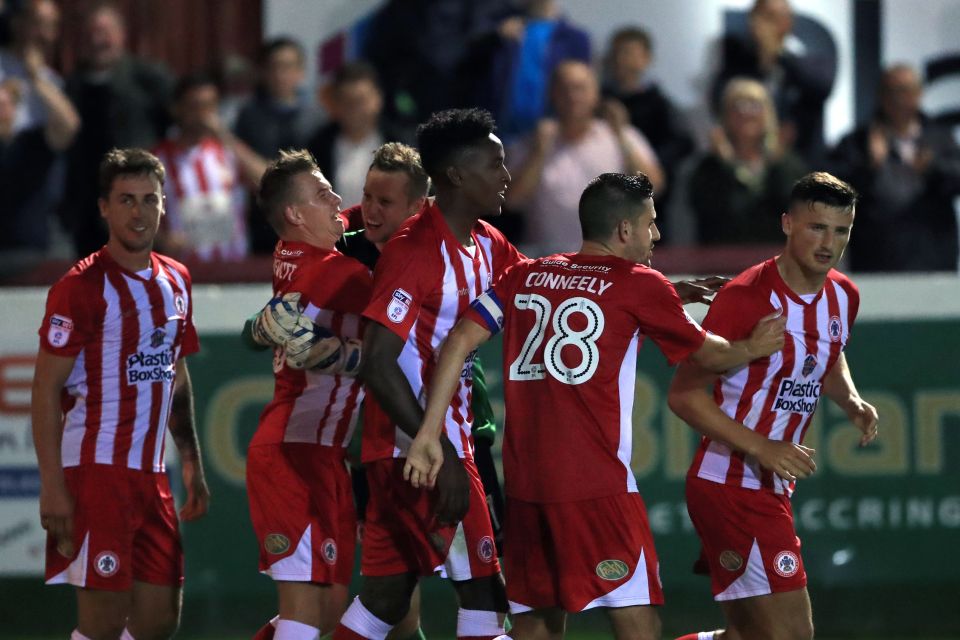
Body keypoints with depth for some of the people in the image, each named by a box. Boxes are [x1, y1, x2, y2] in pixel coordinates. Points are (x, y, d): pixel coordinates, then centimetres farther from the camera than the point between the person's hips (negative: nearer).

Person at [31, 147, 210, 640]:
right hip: (95, 470, -7)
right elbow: (46, 389, -11)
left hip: (150, 473, 7)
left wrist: (192, 464, 18)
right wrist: (52, 484, -17)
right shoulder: (81, 288, -9)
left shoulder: (175, 281, 13)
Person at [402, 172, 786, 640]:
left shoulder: (525, 276, 14)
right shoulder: (640, 285, 1)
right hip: (595, 485, -6)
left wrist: (429, 433, 5)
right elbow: (707, 354, 14)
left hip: (524, 479, 6)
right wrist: (754, 348, 34)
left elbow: (459, 342, 5)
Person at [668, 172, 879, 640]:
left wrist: (851, 401, 4)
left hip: (773, 488, 9)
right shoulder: (745, 298, -19)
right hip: (731, 489, -9)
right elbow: (684, 395, -17)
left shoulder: (843, 296, 5)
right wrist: (762, 448, -25)